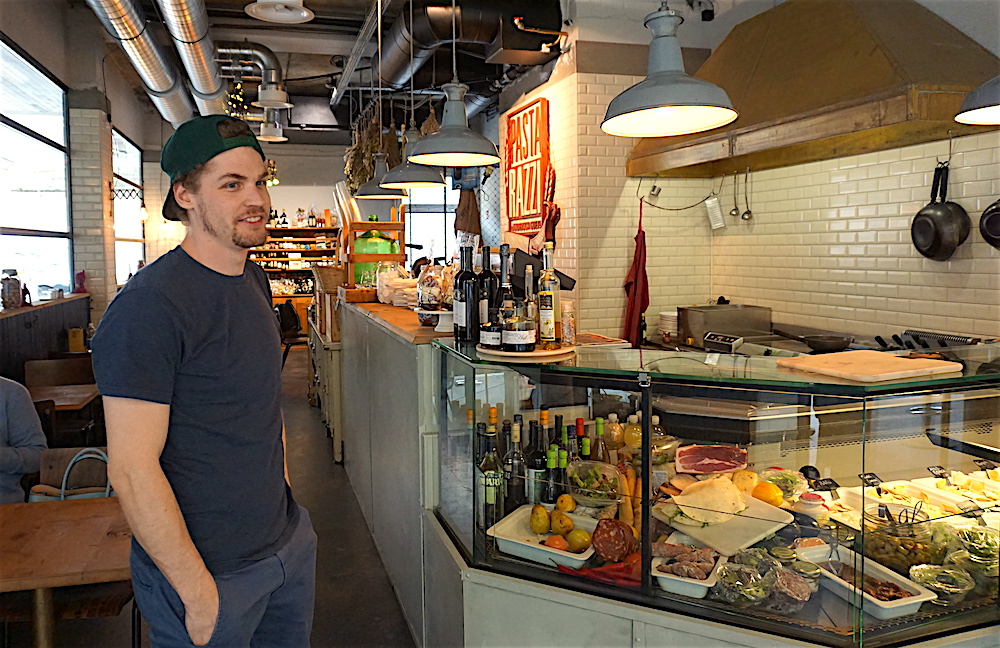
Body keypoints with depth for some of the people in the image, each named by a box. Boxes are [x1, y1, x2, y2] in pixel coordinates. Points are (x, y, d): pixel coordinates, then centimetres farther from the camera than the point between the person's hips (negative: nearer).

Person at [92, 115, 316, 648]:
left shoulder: (254, 280, 5)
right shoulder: (150, 305, -22)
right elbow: (132, 470, -23)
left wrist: (281, 481, 12)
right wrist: (199, 594, -19)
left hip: (289, 541, 8)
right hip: (210, 572, -8)